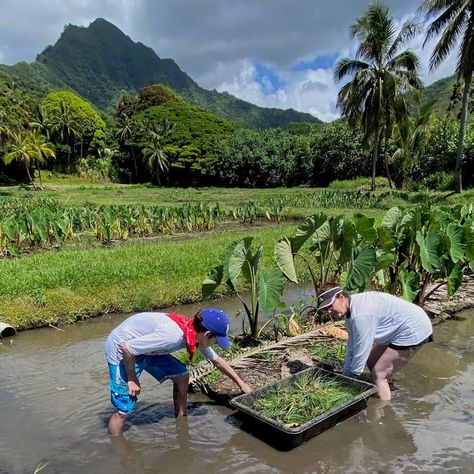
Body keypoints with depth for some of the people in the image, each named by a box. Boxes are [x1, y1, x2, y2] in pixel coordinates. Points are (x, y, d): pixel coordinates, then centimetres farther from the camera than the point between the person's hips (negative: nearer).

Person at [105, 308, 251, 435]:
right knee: (124, 408, -8)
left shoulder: (196, 335, -9)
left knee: (181, 376, 3)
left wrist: (241, 383, 12)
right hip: (121, 350, -8)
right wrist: (132, 380, -18)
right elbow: (126, 347, -31)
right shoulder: (172, 335, -36)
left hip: (143, 346, 8)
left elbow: (217, 361, 8)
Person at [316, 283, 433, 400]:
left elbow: (361, 350, -22)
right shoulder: (350, 309, 0)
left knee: (379, 374, -8)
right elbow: (352, 346, 8)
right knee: (371, 362, 17)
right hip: (399, 330, 10)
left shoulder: (360, 314, -30)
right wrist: (345, 374, 10)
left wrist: (351, 378, -8)